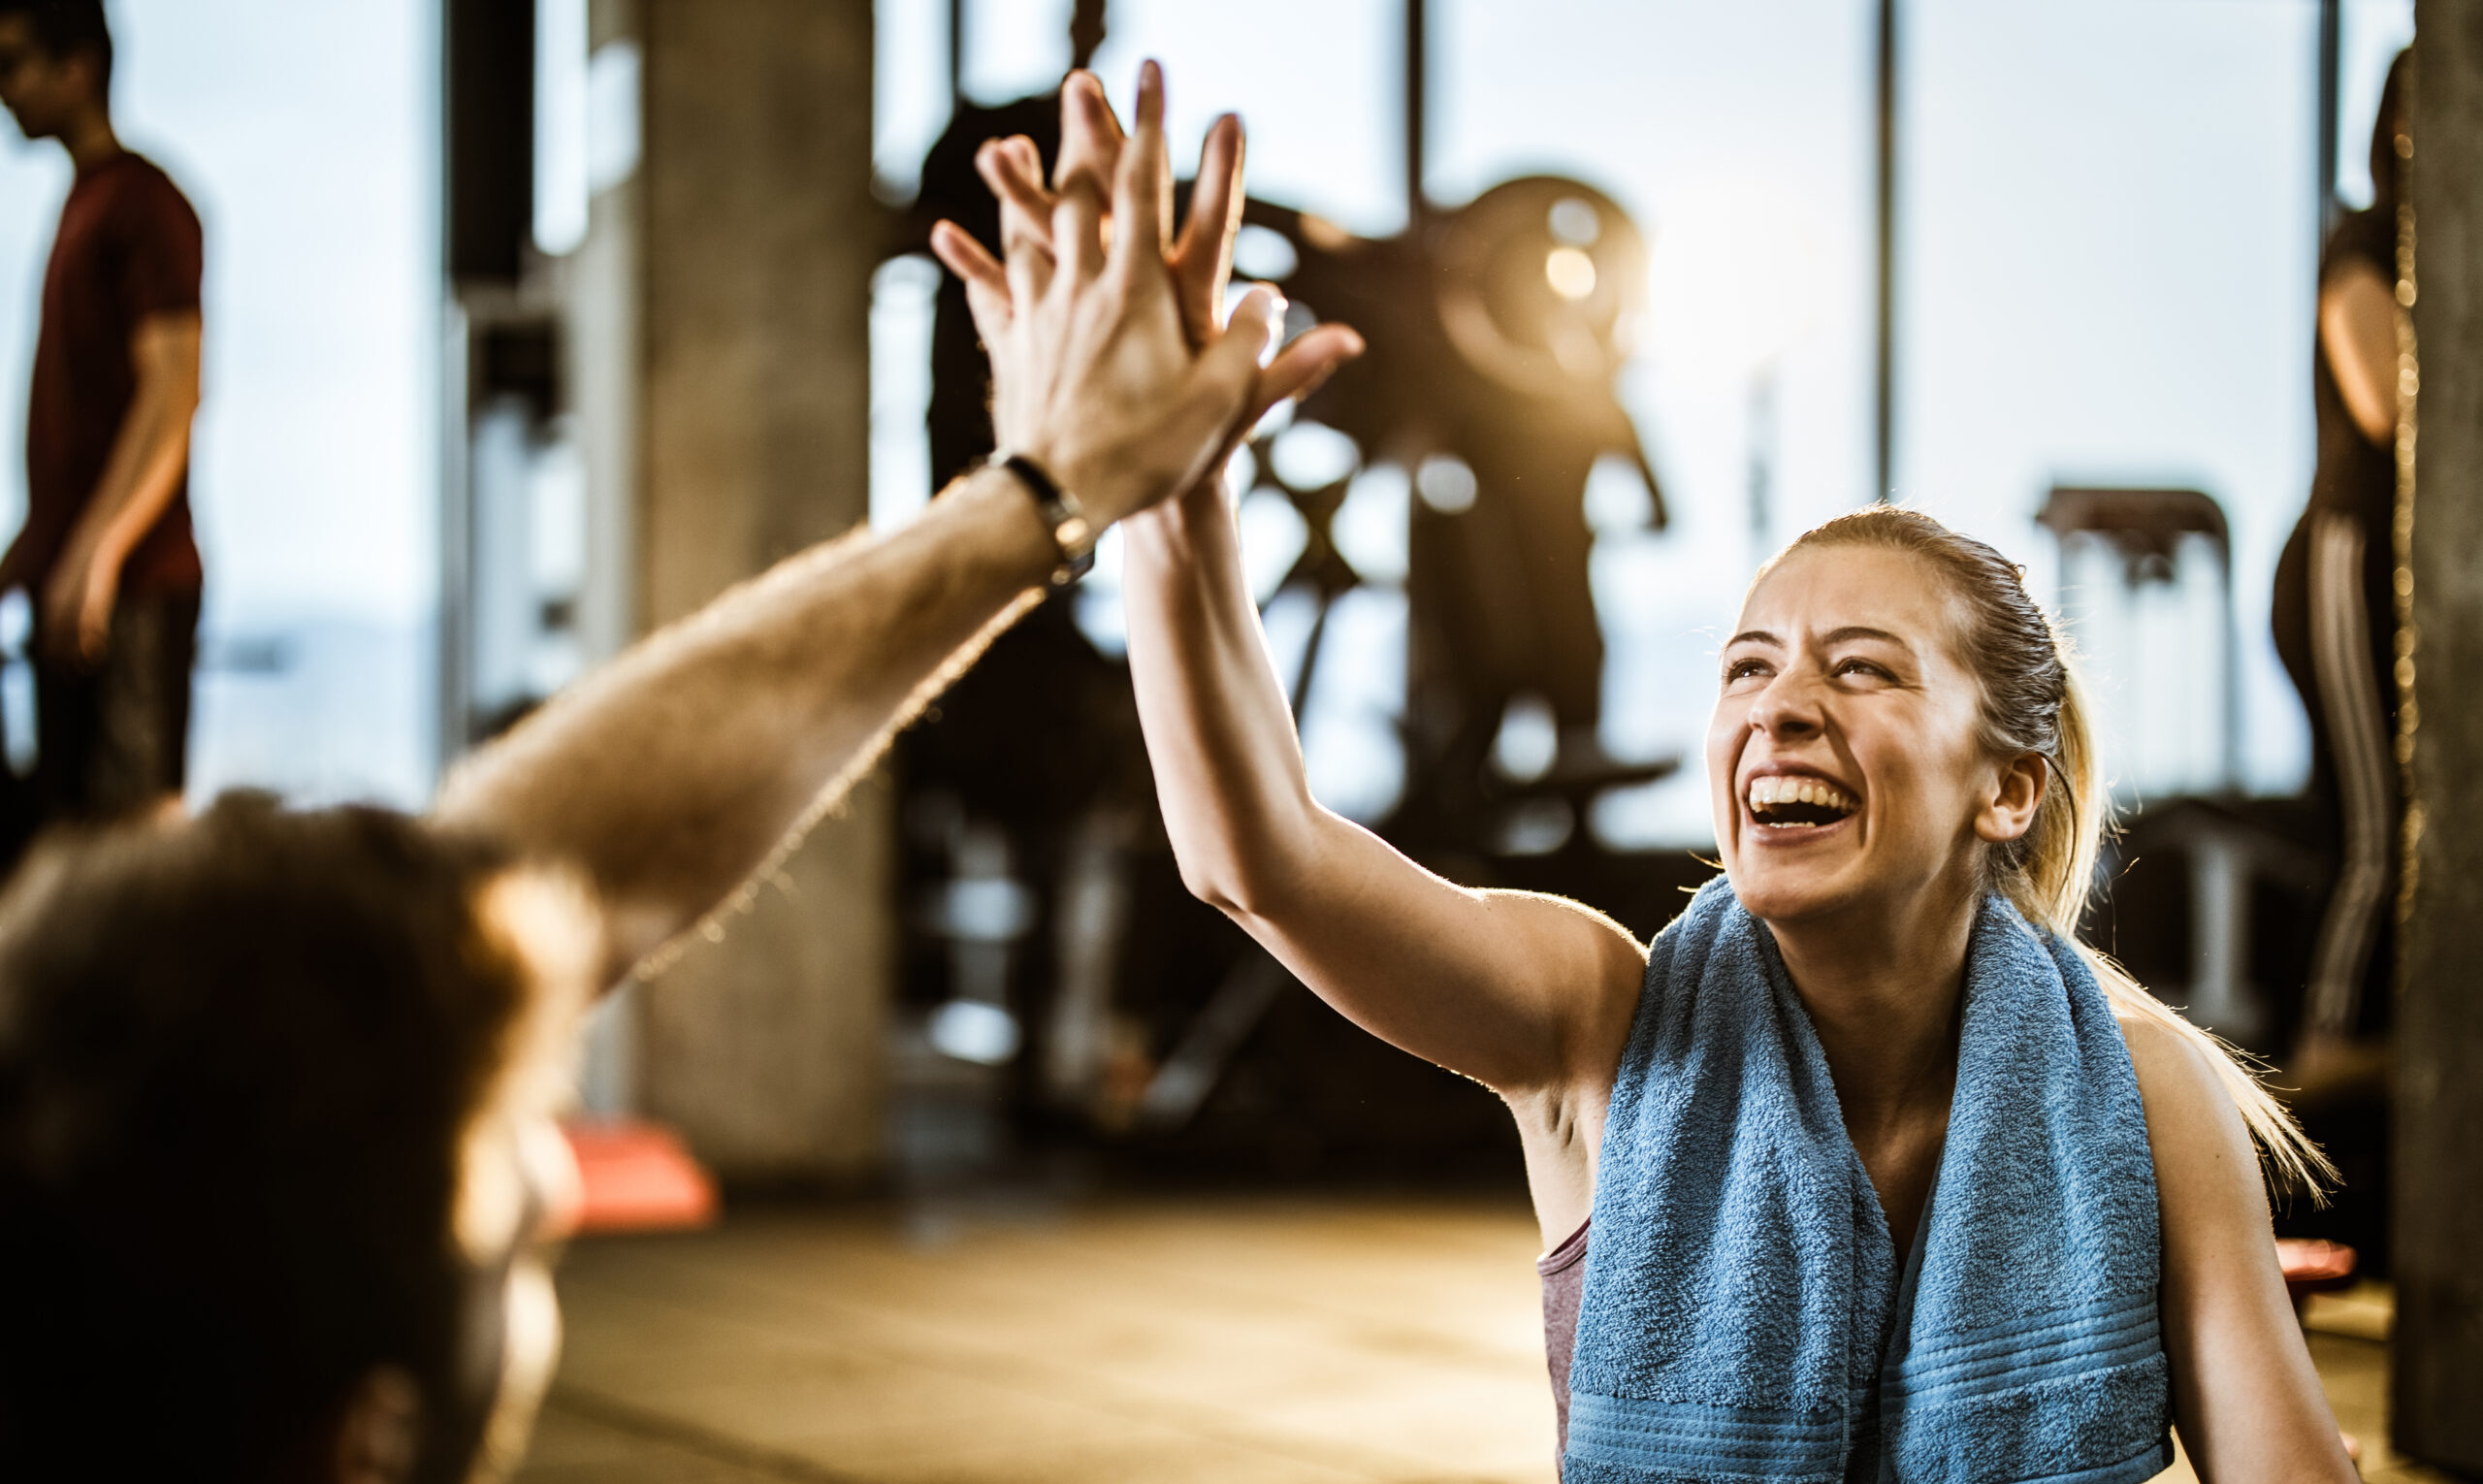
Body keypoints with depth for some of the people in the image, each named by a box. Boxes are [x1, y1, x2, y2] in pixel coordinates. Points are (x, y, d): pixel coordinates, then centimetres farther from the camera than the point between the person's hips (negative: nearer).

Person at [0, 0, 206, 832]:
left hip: (136, 582, -9)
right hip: (71, 581, 9)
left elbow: (173, 390, -17)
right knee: (67, 821, 8)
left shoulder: (144, 202, -8)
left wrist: (99, 549, -24)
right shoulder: (81, 204, 19)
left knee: (138, 817, -11)